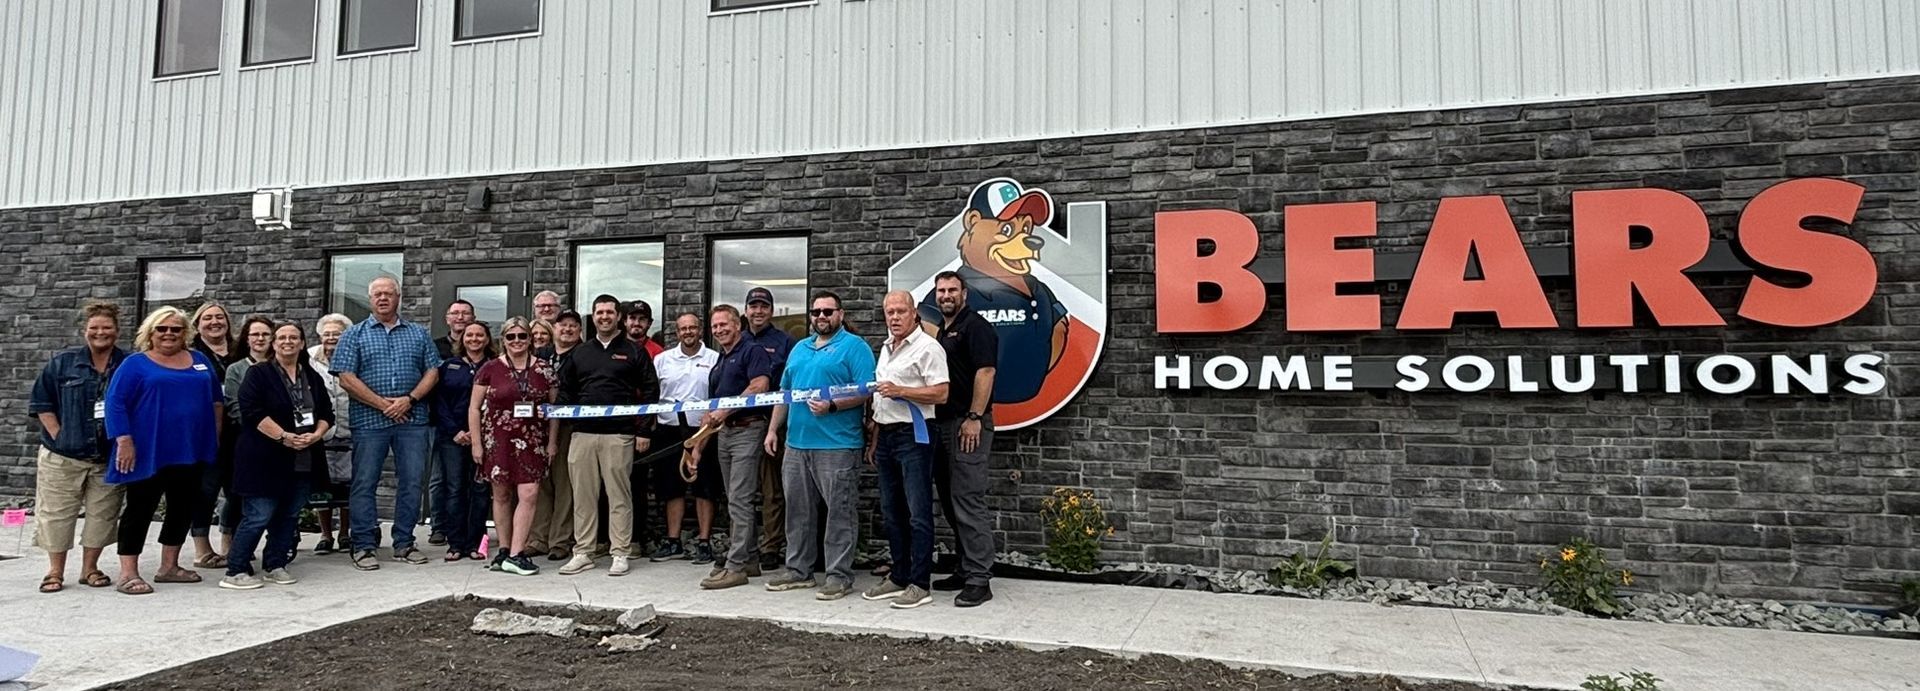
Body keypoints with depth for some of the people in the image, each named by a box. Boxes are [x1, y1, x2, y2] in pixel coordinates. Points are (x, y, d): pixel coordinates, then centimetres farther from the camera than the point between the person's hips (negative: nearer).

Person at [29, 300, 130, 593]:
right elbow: (41, 403, 4)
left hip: (109, 458, 0)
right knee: (56, 514, 5)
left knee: (102, 514, 7)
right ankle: (55, 571, 17)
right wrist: (59, 436, -6)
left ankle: (90, 568, 20)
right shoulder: (62, 362, 2)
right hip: (63, 458, 0)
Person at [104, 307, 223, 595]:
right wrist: (124, 441, -16)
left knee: (184, 507, 10)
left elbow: (216, 400, 18)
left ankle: (169, 566, 23)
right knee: (140, 509, 0)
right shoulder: (136, 363, -2)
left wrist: (215, 437, 13)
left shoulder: (199, 360, 12)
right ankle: (128, 573, 7)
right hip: (148, 452, -5)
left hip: (190, 452, 5)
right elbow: (115, 403, -8)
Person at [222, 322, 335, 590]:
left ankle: (276, 566, 20)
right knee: (258, 516, -6)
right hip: (266, 460, -6)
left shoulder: (313, 378, 15)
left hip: (303, 462, 6)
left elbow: (327, 413, 14)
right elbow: (252, 412, -13)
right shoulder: (258, 374, -2)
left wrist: (316, 435, -6)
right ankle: (235, 571, 4)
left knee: (289, 516, 10)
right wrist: (285, 437, -19)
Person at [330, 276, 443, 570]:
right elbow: (346, 379, -3)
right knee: (364, 483, 1)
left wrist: (410, 399, -10)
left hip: (412, 419, 2)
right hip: (369, 420, -2)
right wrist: (382, 404, -11)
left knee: (412, 482, 4)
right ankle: (363, 546, 9)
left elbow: (432, 372, 6)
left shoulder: (418, 334, 13)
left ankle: (404, 543, 14)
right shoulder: (355, 335, 6)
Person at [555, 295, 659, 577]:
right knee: (583, 495, 6)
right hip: (582, 434, 4)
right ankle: (582, 552, 14)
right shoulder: (579, 353, 16)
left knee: (619, 495, -1)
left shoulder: (634, 352, 5)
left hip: (619, 435, -3)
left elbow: (650, 391, 2)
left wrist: (643, 430, -4)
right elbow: (565, 390, 18)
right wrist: (567, 419, 2)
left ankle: (620, 553, 5)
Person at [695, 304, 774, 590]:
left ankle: (735, 566, -6)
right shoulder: (719, 363, 21)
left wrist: (726, 410, -18)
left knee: (739, 500, -9)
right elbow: (712, 408, 21)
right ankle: (750, 560, 19)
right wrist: (699, 443, 16)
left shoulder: (752, 352, -4)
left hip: (747, 430, -9)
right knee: (736, 500, 11)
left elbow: (760, 386, -21)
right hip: (724, 433, 9)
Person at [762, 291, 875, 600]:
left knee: (839, 513, -2)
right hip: (796, 444, 7)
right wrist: (773, 430, 16)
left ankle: (839, 575, 6)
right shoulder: (799, 349, 19)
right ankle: (798, 570, 24)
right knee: (798, 511, 13)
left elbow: (865, 392, -13)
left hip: (837, 445, -7)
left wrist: (832, 406, -23)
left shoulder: (854, 347, -3)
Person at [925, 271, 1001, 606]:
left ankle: (979, 579, -6)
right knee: (950, 501, 12)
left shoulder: (975, 326, -7)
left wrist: (975, 418, -21)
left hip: (968, 425, -10)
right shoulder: (943, 331, 20)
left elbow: (985, 371, -16)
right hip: (943, 424, 10)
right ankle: (965, 570, 21)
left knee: (968, 501, -10)